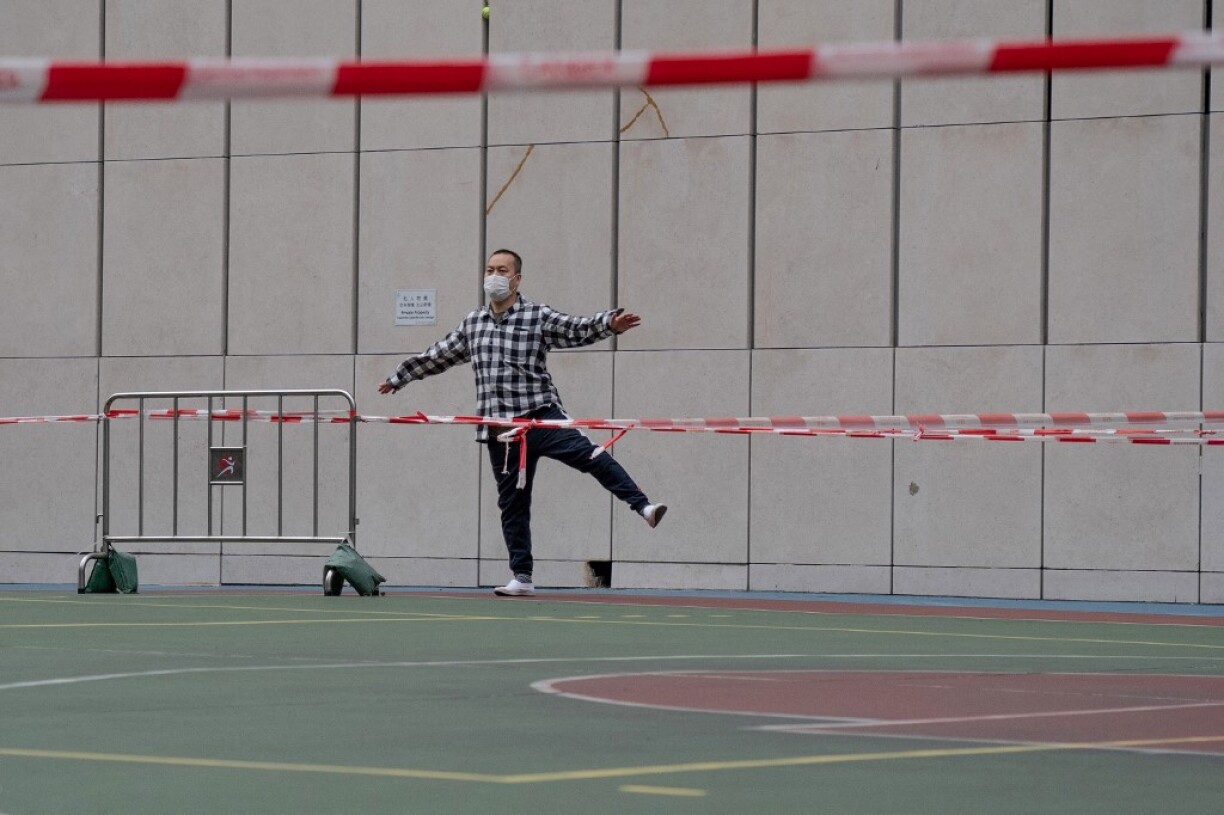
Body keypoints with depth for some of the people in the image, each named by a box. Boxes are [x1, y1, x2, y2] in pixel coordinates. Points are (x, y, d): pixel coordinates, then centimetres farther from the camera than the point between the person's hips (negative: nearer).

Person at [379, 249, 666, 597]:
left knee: (587, 454, -28)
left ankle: (642, 505, -36)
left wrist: (609, 324, -34)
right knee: (512, 503, 6)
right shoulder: (472, 324, 16)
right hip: (500, 429, 5)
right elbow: (437, 356, 29)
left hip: (541, 415, -5)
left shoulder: (538, 317, 0)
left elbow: (578, 330, -14)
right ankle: (522, 578, 11)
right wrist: (399, 377, 37)